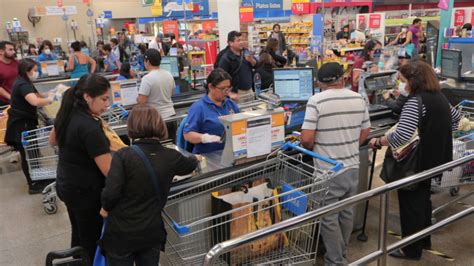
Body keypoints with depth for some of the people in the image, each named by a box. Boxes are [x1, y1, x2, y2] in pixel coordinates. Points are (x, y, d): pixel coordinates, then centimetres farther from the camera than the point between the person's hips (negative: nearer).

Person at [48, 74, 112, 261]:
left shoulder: (67, 113, -2)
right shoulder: (89, 127, -29)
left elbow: (53, 140, 19)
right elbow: (109, 171, -31)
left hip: (66, 184, 9)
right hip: (86, 191, -9)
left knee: (78, 232, 26)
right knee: (91, 239, 9)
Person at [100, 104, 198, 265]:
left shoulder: (123, 155, -17)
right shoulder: (171, 157, -5)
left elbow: (111, 193, -21)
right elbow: (189, 165, 16)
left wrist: (105, 208, 2)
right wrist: (195, 159, 40)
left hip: (121, 233, -2)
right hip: (151, 232, 3)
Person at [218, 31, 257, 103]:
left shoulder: (246, 52, 4)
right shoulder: (225, 58, -14)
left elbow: (256, 65, 13)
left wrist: (251, 60, -10)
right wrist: (230, 94, -20)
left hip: (250, 91, 7)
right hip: (237, 93, -6)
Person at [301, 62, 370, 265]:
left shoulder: (316, 101, -15)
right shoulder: (359, 99, 2)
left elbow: (306, 139, -19)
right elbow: (365, 132, 10)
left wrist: (312, 149, 2)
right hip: (352, 167, 6)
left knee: (329, 218, 8)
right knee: (347, 213, 20)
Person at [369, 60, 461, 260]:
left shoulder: (415, 101, -24)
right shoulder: (439, 96, 6)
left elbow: (401, 136, -33)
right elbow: (455, 117, 24)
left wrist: (379, 141, -19)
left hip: (417, 161, -9)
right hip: (434, 158, 9)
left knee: (410, 204, 5)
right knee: (423, 199, 23)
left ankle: (412, 250, 18)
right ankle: (424, 241, 38)